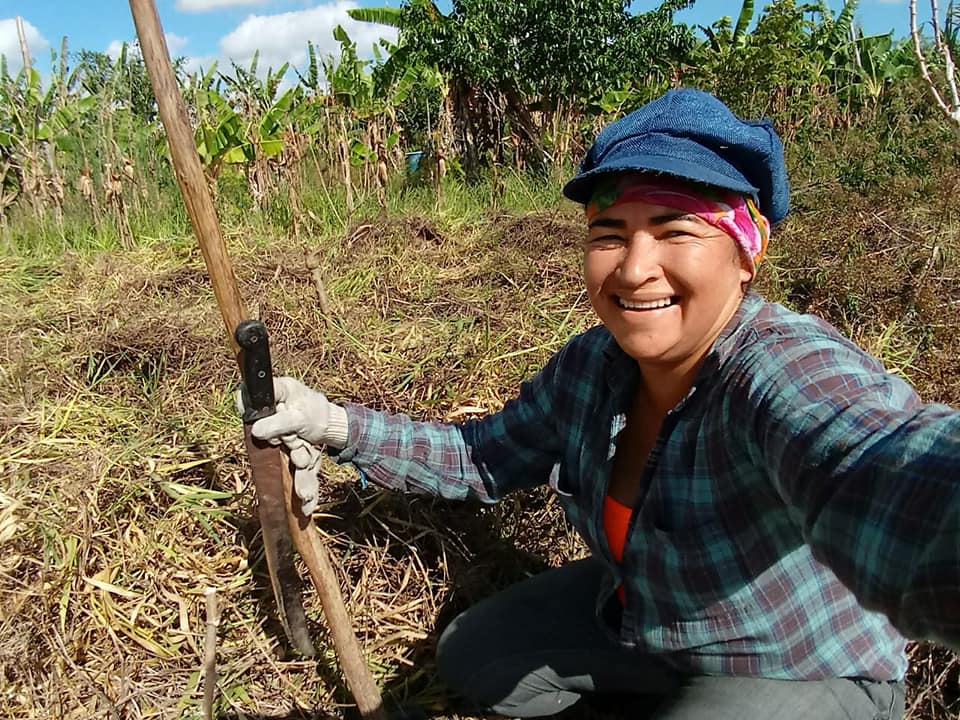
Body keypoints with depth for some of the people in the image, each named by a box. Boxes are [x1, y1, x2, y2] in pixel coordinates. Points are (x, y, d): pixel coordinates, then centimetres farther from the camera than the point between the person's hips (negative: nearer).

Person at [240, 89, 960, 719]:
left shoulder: (798, 373, -36)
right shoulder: (591, 365, -14)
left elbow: (889, 482, -60)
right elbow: (484, 458, -2)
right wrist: (340, 426, -16)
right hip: (639, 610, 6)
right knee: (471, 658, 10)